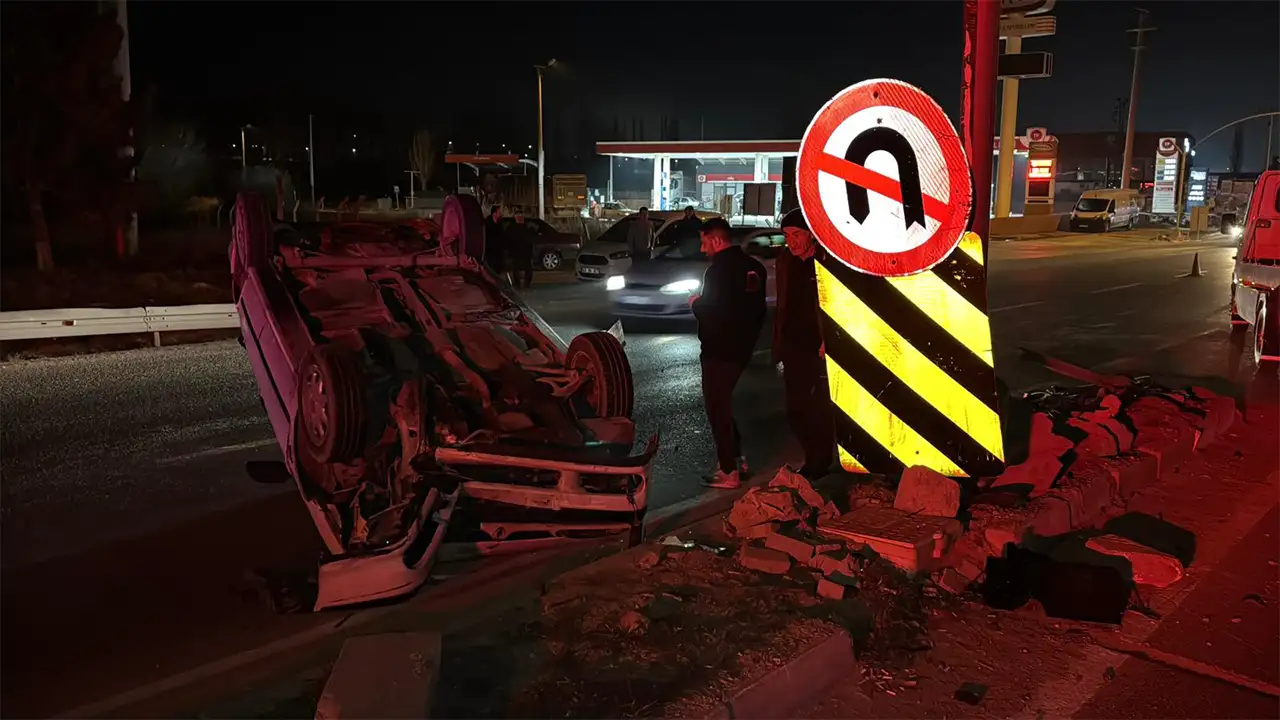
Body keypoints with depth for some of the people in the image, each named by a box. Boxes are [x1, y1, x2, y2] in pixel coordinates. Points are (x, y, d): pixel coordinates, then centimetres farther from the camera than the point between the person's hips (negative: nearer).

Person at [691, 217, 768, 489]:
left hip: (719, 350, -9)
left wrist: (695, 303, -2)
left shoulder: (719, 269, -18)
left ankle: (728, 471, 3)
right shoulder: (753, 267, 8)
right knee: (723, 403, 21)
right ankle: (736, 458, 26)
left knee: (717, 408, -1)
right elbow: (757, 308, 14)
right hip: (741, 347, 9)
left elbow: (708, 312, -23)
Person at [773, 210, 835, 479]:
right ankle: (814, 460, 30)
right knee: (795, 412, 12)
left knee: (820, 413, 3)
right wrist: (778, 345, 9)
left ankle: (820, 464, 20)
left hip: (820, 349, -5)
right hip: (794, 349, 6)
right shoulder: (785, 260, 5)